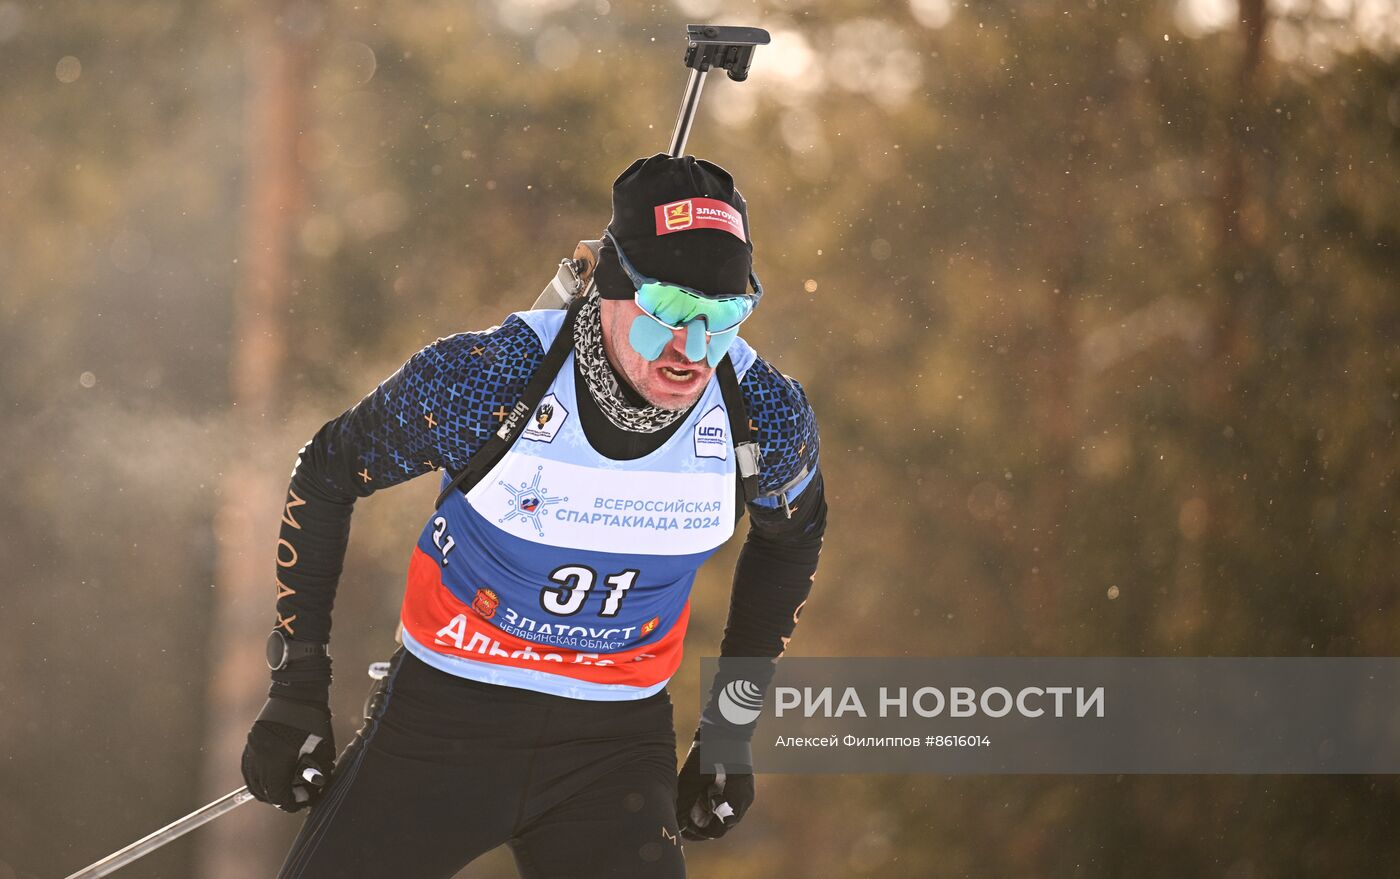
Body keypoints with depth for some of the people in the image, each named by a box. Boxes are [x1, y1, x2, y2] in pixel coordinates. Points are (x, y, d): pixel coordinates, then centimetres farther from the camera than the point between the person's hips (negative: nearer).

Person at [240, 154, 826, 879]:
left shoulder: (764, 417, -12)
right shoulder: (483, 381, -20)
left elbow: (792, 536, 12)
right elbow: (324, 476, -3)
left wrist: (732, 728, 13)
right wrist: (298, 687, -3)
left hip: (617, 742, 2)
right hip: (443, 715, -1)